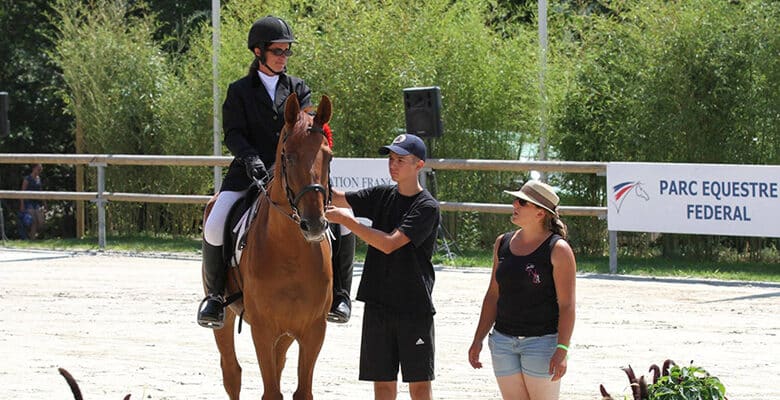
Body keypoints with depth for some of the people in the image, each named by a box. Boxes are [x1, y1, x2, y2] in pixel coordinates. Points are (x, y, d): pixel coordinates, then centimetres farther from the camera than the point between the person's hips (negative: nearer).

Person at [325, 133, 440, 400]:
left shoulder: (427, 207, -10)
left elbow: (389, 243, -18)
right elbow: (337, 198, 2)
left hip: (414, 306, -5)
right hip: (378, 303, 5)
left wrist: (347, 221, -18)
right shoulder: (381, 196, 9)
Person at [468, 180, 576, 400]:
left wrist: (562, 350, -19)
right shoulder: (503, 243, 10)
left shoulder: (558, 250, -8)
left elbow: (567, 305, -11)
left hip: (542, 341, -6)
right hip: (503, 341, 6)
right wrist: (478, 340, 12)